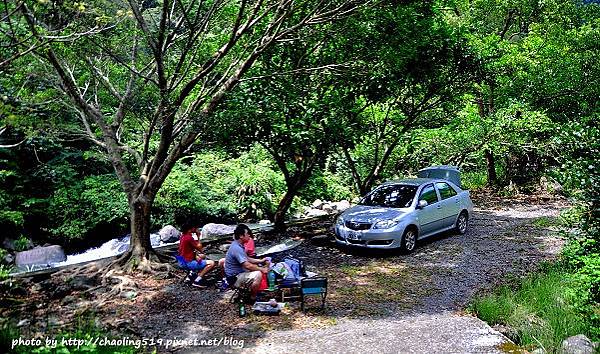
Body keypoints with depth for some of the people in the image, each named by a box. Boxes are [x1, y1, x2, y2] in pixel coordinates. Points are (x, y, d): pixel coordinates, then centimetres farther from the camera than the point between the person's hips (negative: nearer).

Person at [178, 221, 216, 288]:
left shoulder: (183, 236, 6)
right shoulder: (189, 238, -22)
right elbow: (200, 249, -13)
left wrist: (195, 255, 1)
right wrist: (198, 236, -2)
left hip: (184, 260, 10)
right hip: (189, 263, -10)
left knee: (203, 256, 31)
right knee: (212, 263, -14)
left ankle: (192, 273, 19)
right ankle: (197, 280, -10)